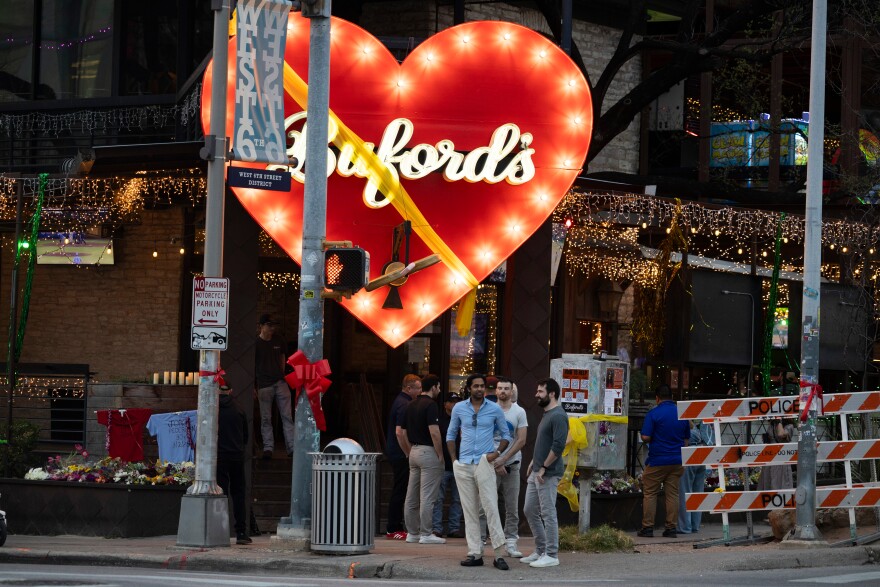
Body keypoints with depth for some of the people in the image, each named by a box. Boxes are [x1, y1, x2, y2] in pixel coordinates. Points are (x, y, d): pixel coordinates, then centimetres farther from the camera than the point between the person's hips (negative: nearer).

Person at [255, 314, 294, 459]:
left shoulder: (278, 341, 10)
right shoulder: (256, 343, -3)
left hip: (280, 382, 3)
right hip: (264, 385, -3)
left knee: (287, 416, -2)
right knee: (265, 419, 0)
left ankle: (292, 448, -4)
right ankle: (268, 448, 5)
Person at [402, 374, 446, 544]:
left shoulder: (411, 405, 13)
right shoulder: (431, 405, -13)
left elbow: (404, 433, 15)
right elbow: (434, 432, -21)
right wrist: (440, 455, -14)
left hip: (414, 452, 9)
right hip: (428, 452, -9)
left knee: (412, 496, 10)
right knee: (427, 496, -7)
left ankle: (412, 533, 14)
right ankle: (426, 534, -7)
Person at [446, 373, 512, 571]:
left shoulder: (494, 409, 3)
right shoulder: (459, 408, 7)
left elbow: (506, 435, 11)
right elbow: (450, 435, 16)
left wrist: (497, 453, -5)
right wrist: (454, 459, 7)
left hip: (484, 464, -2)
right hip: (463, 465, 2)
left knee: (491, 508, -9)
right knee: (469, 510, 4)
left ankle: (499, 554, -10)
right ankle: (475, 554, 7)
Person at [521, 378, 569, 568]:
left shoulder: (558, 416, -15)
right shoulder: (546, 414, 16)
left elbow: (558, 445, -22)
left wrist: (543, 468, -19)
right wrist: (534, 462, 19)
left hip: (548, 474, -10)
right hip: (537, 472, 10)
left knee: (548, 514, -5)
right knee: (530, 511, 12)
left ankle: (551, 555, 1)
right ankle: (540, 551, 20)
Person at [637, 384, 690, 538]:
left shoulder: (654, 413, -9)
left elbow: (645, 437, -13)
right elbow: (687, 439, 15)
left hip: (657, 460, -4)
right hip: (677, 461, 4)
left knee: (650, 493, 5)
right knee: (673, 494, 6)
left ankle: (647, 527, 3)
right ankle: (671, 528, 5)